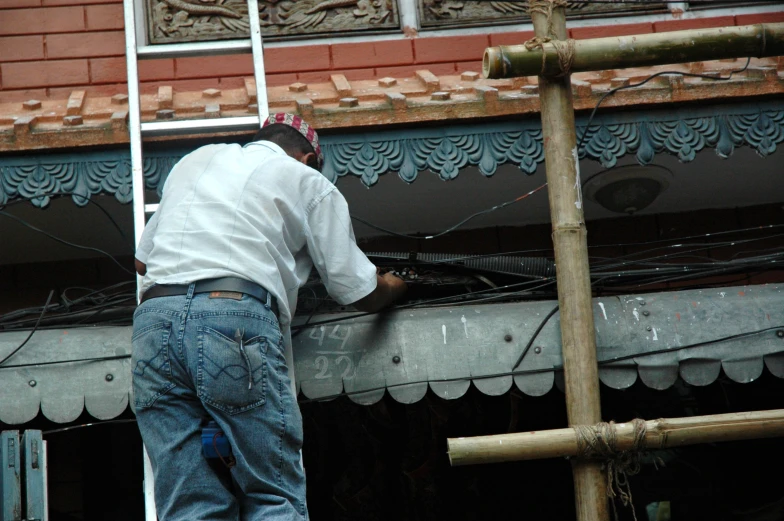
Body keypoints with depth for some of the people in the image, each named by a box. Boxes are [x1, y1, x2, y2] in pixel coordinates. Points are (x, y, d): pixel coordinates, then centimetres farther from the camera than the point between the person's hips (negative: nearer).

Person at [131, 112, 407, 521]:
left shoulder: (193, 161, 31)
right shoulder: (310, 183, 18)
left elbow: (142, 260, 33)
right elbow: (360, 293, 17)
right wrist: (395, 287, 39)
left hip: (153, 322, 4)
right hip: (237, 318, -4)